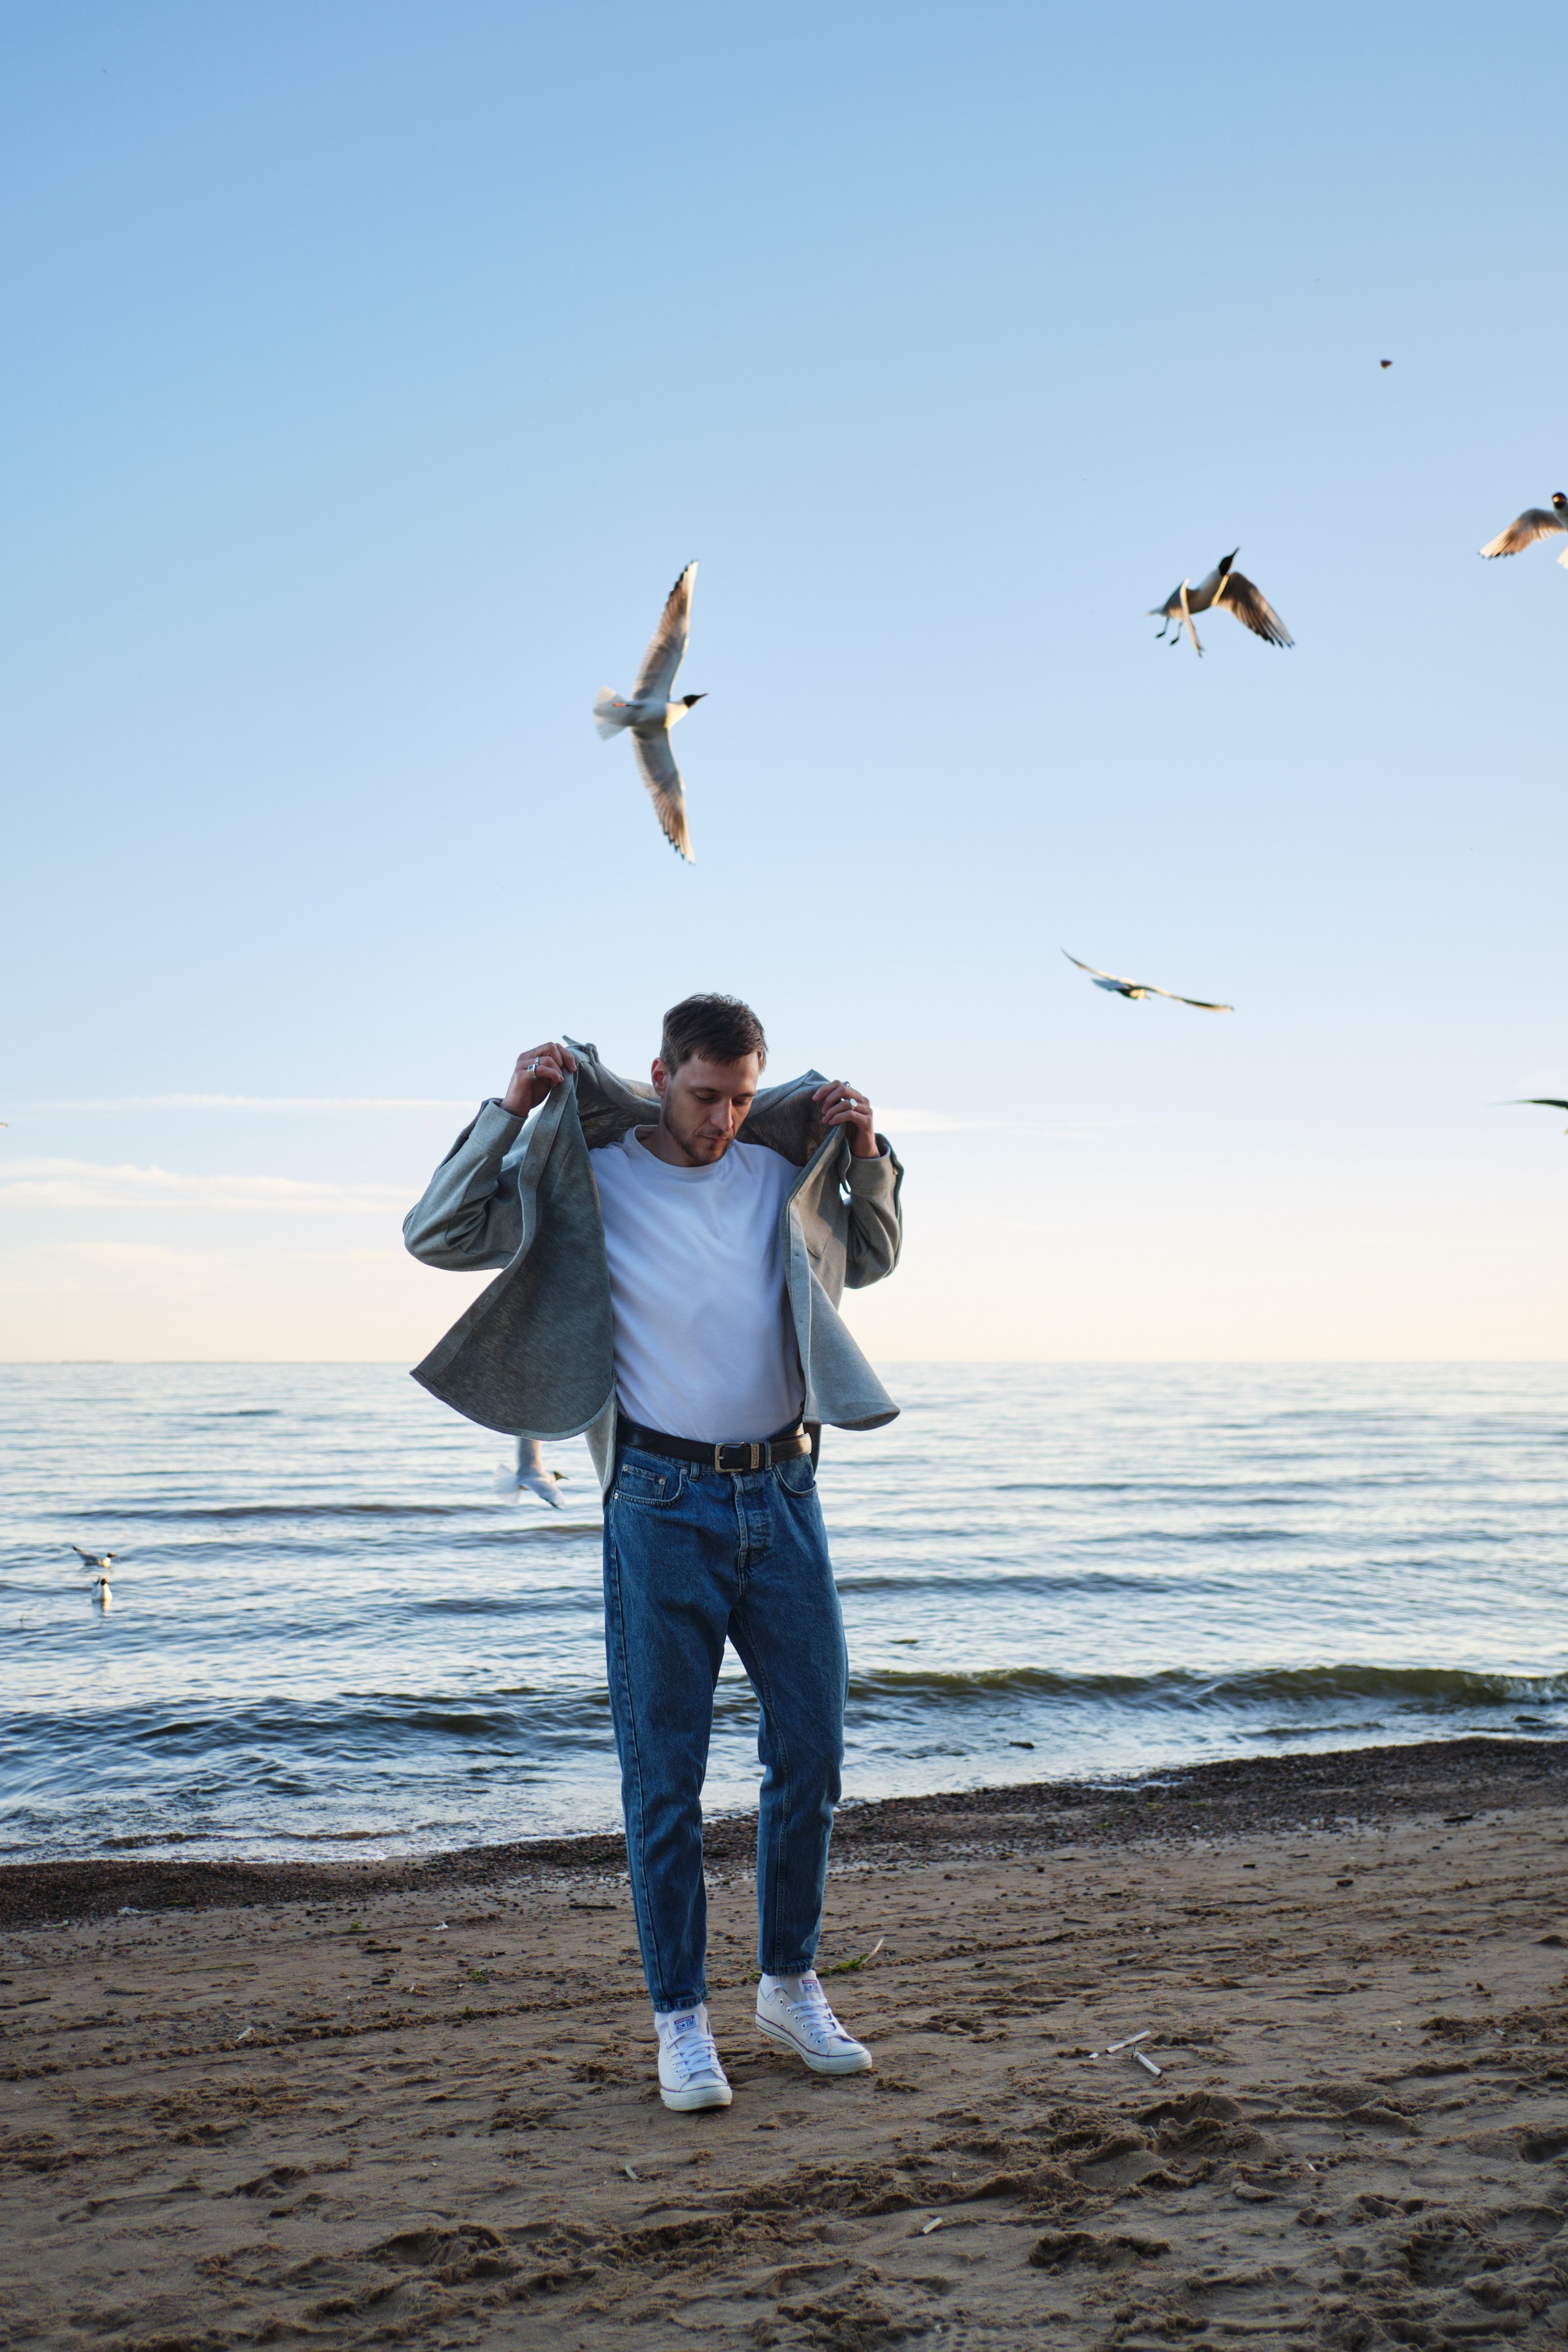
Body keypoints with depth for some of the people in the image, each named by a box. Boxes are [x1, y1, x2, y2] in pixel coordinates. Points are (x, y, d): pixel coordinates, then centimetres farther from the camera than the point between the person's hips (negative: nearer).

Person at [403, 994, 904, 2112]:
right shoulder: (592, 1180, -1)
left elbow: (873, 1256, 26)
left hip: (785, 1496, 4)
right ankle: (681, 2019, 14)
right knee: (664, 1775, 2)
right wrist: (511, 1110, -10)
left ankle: (792, 1986, 26)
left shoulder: (780, 1174, 9)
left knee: (810, 1753, 9)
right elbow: (437, 1235, -4)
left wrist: (869, 1154, 10)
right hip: (663, 1506, -4)